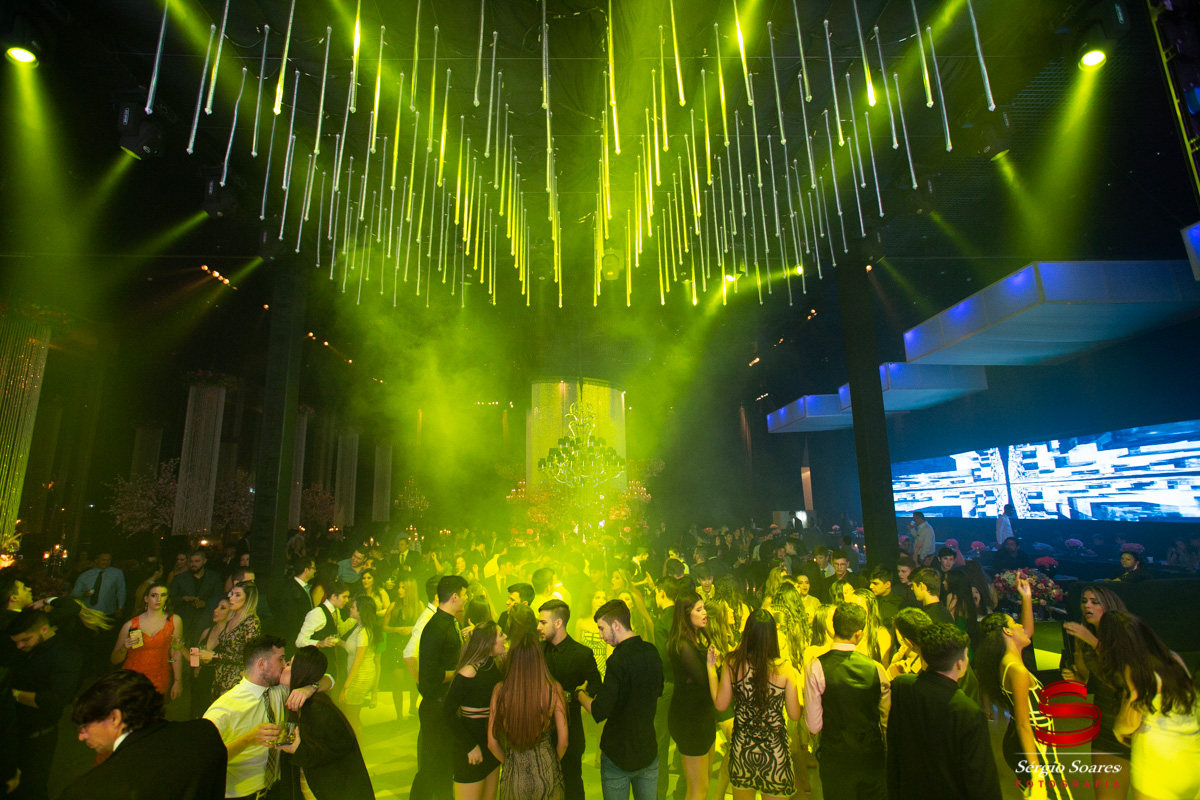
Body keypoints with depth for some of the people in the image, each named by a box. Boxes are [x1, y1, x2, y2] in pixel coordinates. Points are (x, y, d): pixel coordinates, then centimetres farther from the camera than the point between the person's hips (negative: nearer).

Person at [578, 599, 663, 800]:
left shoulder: (618, 660, -26)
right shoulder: (652, 652, -4)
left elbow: (599, 713, -26)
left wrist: (579, 693, -8)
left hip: (619, 756, -6)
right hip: (648, 752, 6)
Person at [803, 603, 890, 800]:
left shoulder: (814, 667, -19)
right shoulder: (876, 669, -14)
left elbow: (813, 725, -14)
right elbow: (888, 719, -2)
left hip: (834, 758, -1)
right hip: (873, 757, 2)